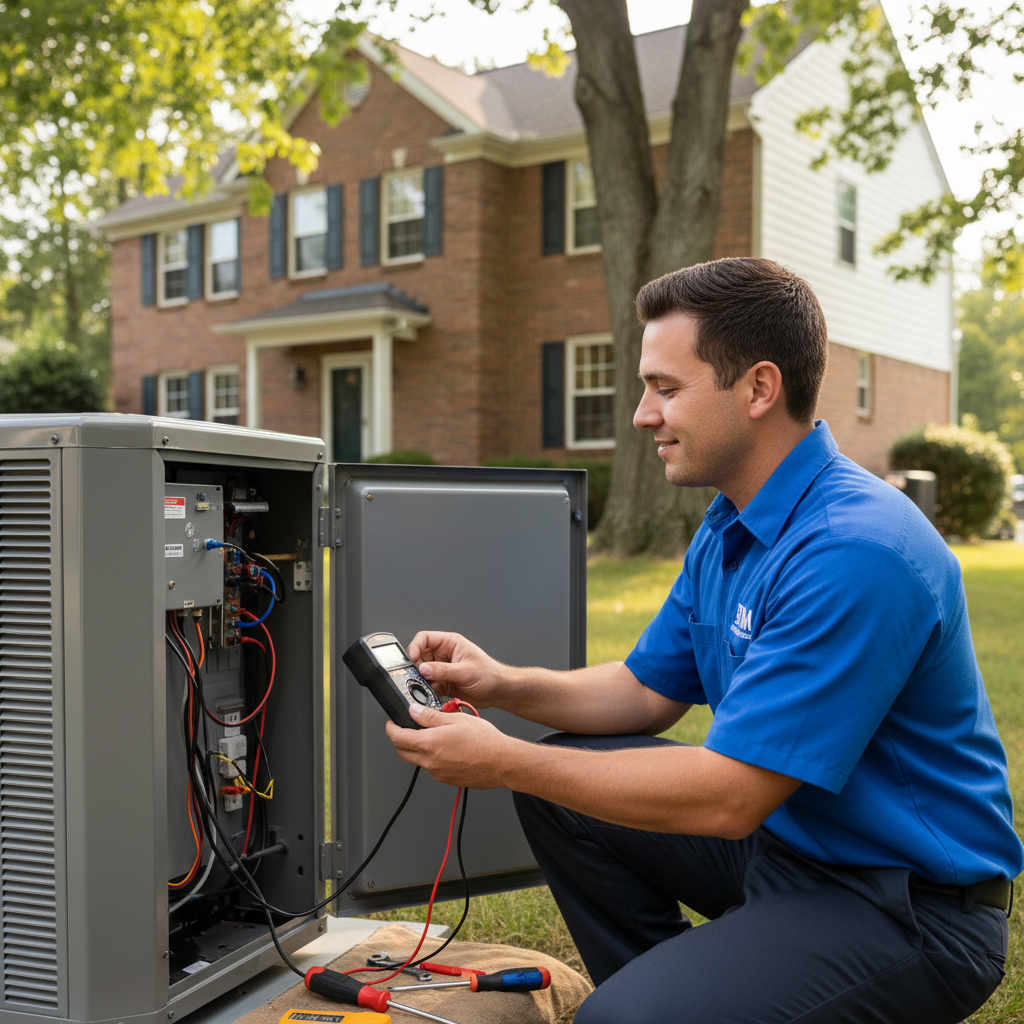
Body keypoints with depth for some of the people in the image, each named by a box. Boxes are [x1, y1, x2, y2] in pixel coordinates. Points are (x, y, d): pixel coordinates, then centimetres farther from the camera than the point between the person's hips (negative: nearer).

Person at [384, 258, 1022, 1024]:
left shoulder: (854, 550, -26)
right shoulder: (731, 527, 5)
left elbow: (728, 797, -27)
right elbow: (649, 690, 13)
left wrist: (503, 762, -21)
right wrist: (505, 686, -3)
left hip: (906, 899, -9)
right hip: (780, 829, 9)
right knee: (562, 780, 6)